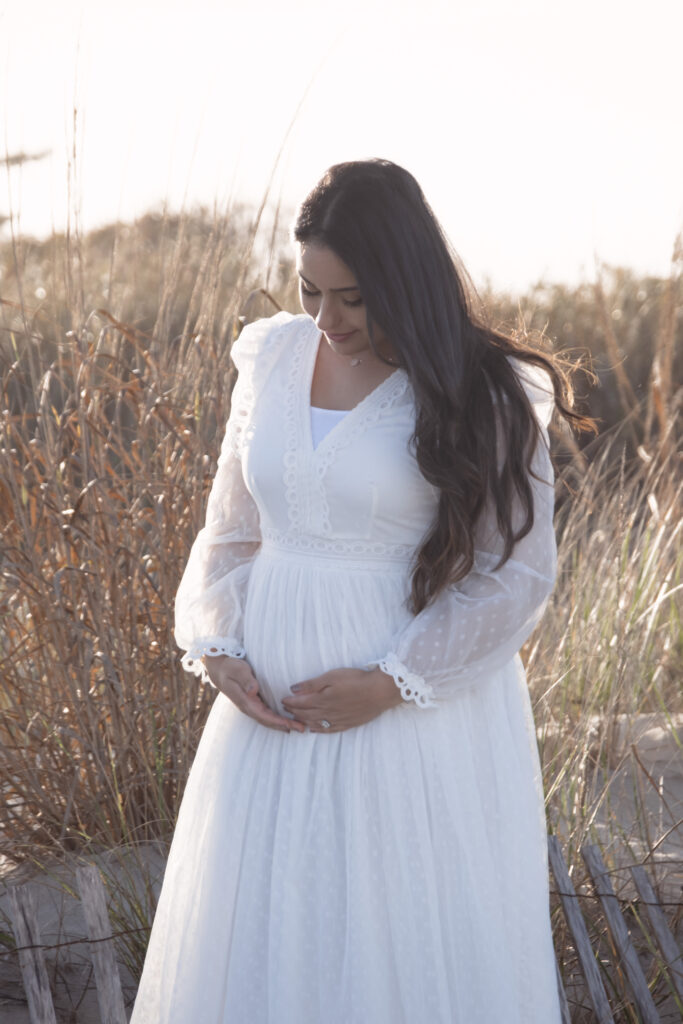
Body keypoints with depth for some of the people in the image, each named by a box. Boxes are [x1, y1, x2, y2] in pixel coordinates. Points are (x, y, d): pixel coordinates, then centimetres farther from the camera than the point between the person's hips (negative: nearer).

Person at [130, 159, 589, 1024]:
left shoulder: (484, 395, -9)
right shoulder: (274, 358, 4)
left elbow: (518, 575, -8)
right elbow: (231, 530, 10)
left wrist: (392, 682, -15)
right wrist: (215, 648, -5)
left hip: (420, 711, -4)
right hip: (272, 705, 4)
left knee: (412, 931, 5)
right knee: (261, 930, 12)